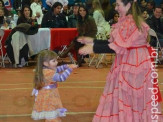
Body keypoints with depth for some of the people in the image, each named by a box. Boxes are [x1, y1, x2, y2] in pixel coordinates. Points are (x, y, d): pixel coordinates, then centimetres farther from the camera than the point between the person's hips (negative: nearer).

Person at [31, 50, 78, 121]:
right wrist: (69, 68, -27)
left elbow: (56, 70, 16)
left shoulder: (44, 70, 6)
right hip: (49, 101, -11)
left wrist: (66, 66, 5)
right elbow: (61, 78, -32)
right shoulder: (49, 73, -26)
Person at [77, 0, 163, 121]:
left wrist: (93, 48, -17)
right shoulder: (127, 20, 12)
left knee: (127, 97, -1)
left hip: (132, 65, -9)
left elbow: (118, 47, -21)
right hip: (127, 63, 9)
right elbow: (114, 42, 13)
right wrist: (92, 41, 11)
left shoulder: (129, 22, -19)